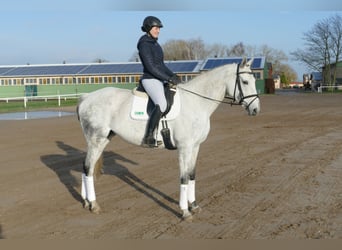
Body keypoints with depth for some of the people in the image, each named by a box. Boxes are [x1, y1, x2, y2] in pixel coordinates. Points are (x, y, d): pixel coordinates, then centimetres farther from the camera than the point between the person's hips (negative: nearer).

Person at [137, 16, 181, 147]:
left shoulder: (155, 44, 17)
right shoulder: (144, 44, -12)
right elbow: (151, 67, -19)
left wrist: (173, 75, 7)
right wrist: (169, 79, -18)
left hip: (160, 80, 10)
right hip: (150, 80, -10)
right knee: (162, 105, -32)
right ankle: (148, 138, -28)